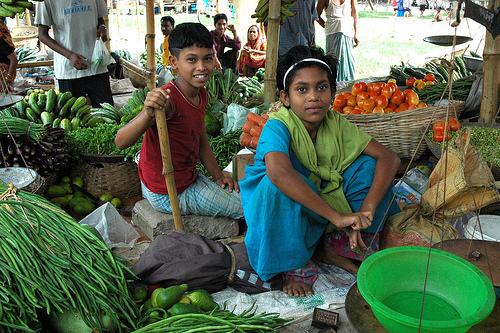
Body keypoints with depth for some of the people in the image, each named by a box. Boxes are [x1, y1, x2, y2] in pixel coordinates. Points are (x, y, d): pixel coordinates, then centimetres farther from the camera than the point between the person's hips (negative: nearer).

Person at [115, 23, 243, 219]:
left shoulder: (201, 95, 1)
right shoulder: (168, 99, -29)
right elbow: (121, 142, -38)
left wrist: (218, 176, 1)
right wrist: (149, 113, -55)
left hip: (190, 179, 8)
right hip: (167, 194, -8)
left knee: (238, 191, 24)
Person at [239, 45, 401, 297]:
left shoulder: (336, 123, -9)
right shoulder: (278, 126, -24)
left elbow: (388, 157, -12)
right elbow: (278, 172, -46)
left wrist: (366, 210, -27)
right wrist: (336, 216, -45)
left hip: (323, 201, 5)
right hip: (282, 216, -4)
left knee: (368, 163, -12)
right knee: (277, 187, -37)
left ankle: (336, 247, 1)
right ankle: (292, 264, -12)